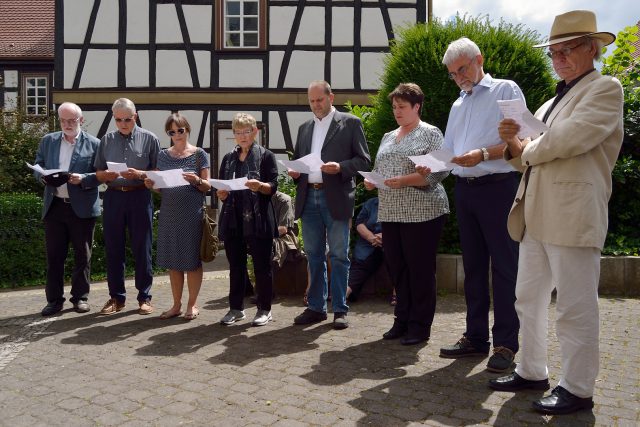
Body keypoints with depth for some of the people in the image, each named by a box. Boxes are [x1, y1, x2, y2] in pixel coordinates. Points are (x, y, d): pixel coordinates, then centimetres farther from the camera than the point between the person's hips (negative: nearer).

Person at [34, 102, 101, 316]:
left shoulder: (94, 144, 0)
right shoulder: (48, 141, 12)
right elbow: (37, 168, 13)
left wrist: (83, 178, -20)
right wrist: (44, 177, -9)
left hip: (82, 208, -3)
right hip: (54, 206, 3)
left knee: (82, 255, 6)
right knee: (54, 255, 7)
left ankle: (80, 297, 18)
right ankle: (54, 300, 17)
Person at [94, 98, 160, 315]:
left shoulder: (149, 139, 2)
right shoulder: (106, 140, 11)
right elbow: (98, 173, 11)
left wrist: (139, 174, -18)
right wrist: (106, 175, -10)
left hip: (140, 197, -3)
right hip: (113, 197, 3)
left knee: (142, 248, 3)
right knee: (113, 248, 8)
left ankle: (144, 297, 14)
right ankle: (116, 297, 20)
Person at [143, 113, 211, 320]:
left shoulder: (198, 154, 1)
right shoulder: (163, 155, 11)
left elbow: (207, 186, -1)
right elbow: (160, 186, 14)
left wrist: (197, 180, -21)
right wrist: (151, 185, -6)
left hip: (192, 214, -4)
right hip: (168, 213, 4)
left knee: (192, 259, 2)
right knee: (172, 261, 8)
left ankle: (192, 304, 14)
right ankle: (176, 305, 20)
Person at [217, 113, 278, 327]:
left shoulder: (266, 156, 2)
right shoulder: (228, 158, 16)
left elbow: (273, 187, -5)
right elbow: (222, 192, 16)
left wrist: (260, 186, -24)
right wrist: (221, 194, -6)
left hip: (258, 220, -4)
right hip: (233, 220, 4)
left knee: (262, 265, 2)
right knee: (236, 265, 10)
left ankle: (264, 309, 13)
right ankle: (236, 308, 21)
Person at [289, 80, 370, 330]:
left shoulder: (350, 123, 3)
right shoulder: (304, 128, 18)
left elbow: (363, 160, -2)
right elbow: (297, 159, 23)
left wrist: (340, 167, -18)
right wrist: (294, 172, 1)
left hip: (336, 198, -5)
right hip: (309, 198, 5)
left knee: (339, 256, 0)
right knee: (314, 255, 10)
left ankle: (340, 310, 9)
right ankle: (316, 307, 19)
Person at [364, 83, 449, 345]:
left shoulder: (430, 134, -1)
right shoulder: (388, 137, 19)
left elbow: (438, 172, -11)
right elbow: (379, 169, 22)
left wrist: (404, 180, -21)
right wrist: (372, 181, 0)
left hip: (422, 212, -6)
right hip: (391, 213, 6)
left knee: (420, 269, 0)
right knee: (396, 267, 9)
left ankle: (420, 326, 11)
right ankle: (402, 321, 22)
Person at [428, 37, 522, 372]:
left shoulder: (505, 91, 1)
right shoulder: (458, 104, 21)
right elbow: (448, 151, 19)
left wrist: (483, 154, -24)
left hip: (497, 187, -7)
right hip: (464, 190, 7)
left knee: (503, 266, -3)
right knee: (473, 266, 10)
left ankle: (505, 343, 5)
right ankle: (476, 337, 20)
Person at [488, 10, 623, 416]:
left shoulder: (605, 88, -3)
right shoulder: (554, 101, 22)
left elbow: (569, 138, -19)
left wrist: (526, 151, -2)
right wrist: (516, 143, -1)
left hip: (573, 216, -8)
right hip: (536, 215, 9)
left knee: (575, 307, 1)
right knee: (528, 299, 14)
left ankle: (578, 389, 15)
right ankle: (533, 372, 29)